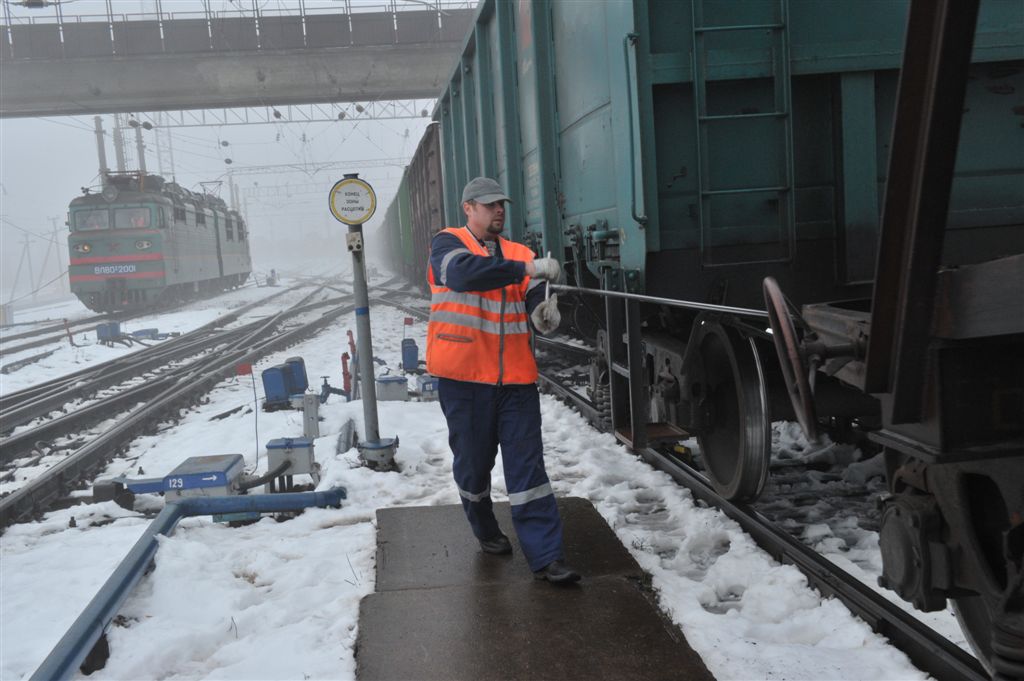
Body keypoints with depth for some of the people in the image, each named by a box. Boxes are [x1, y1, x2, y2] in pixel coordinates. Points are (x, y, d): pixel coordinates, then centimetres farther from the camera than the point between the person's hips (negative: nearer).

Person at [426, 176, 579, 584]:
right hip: (464, 377, -3)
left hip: (515, 378, 3)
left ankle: (545, 557, 1)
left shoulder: (520, 254, 12)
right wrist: (527, 270, -30)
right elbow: (464, 272, -23)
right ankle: (486, 532, 36)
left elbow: (533, 302, 0)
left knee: (528, 468, 0)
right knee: (473, 464, 11)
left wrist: (544, 314, -24)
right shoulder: (447, 243, 0)